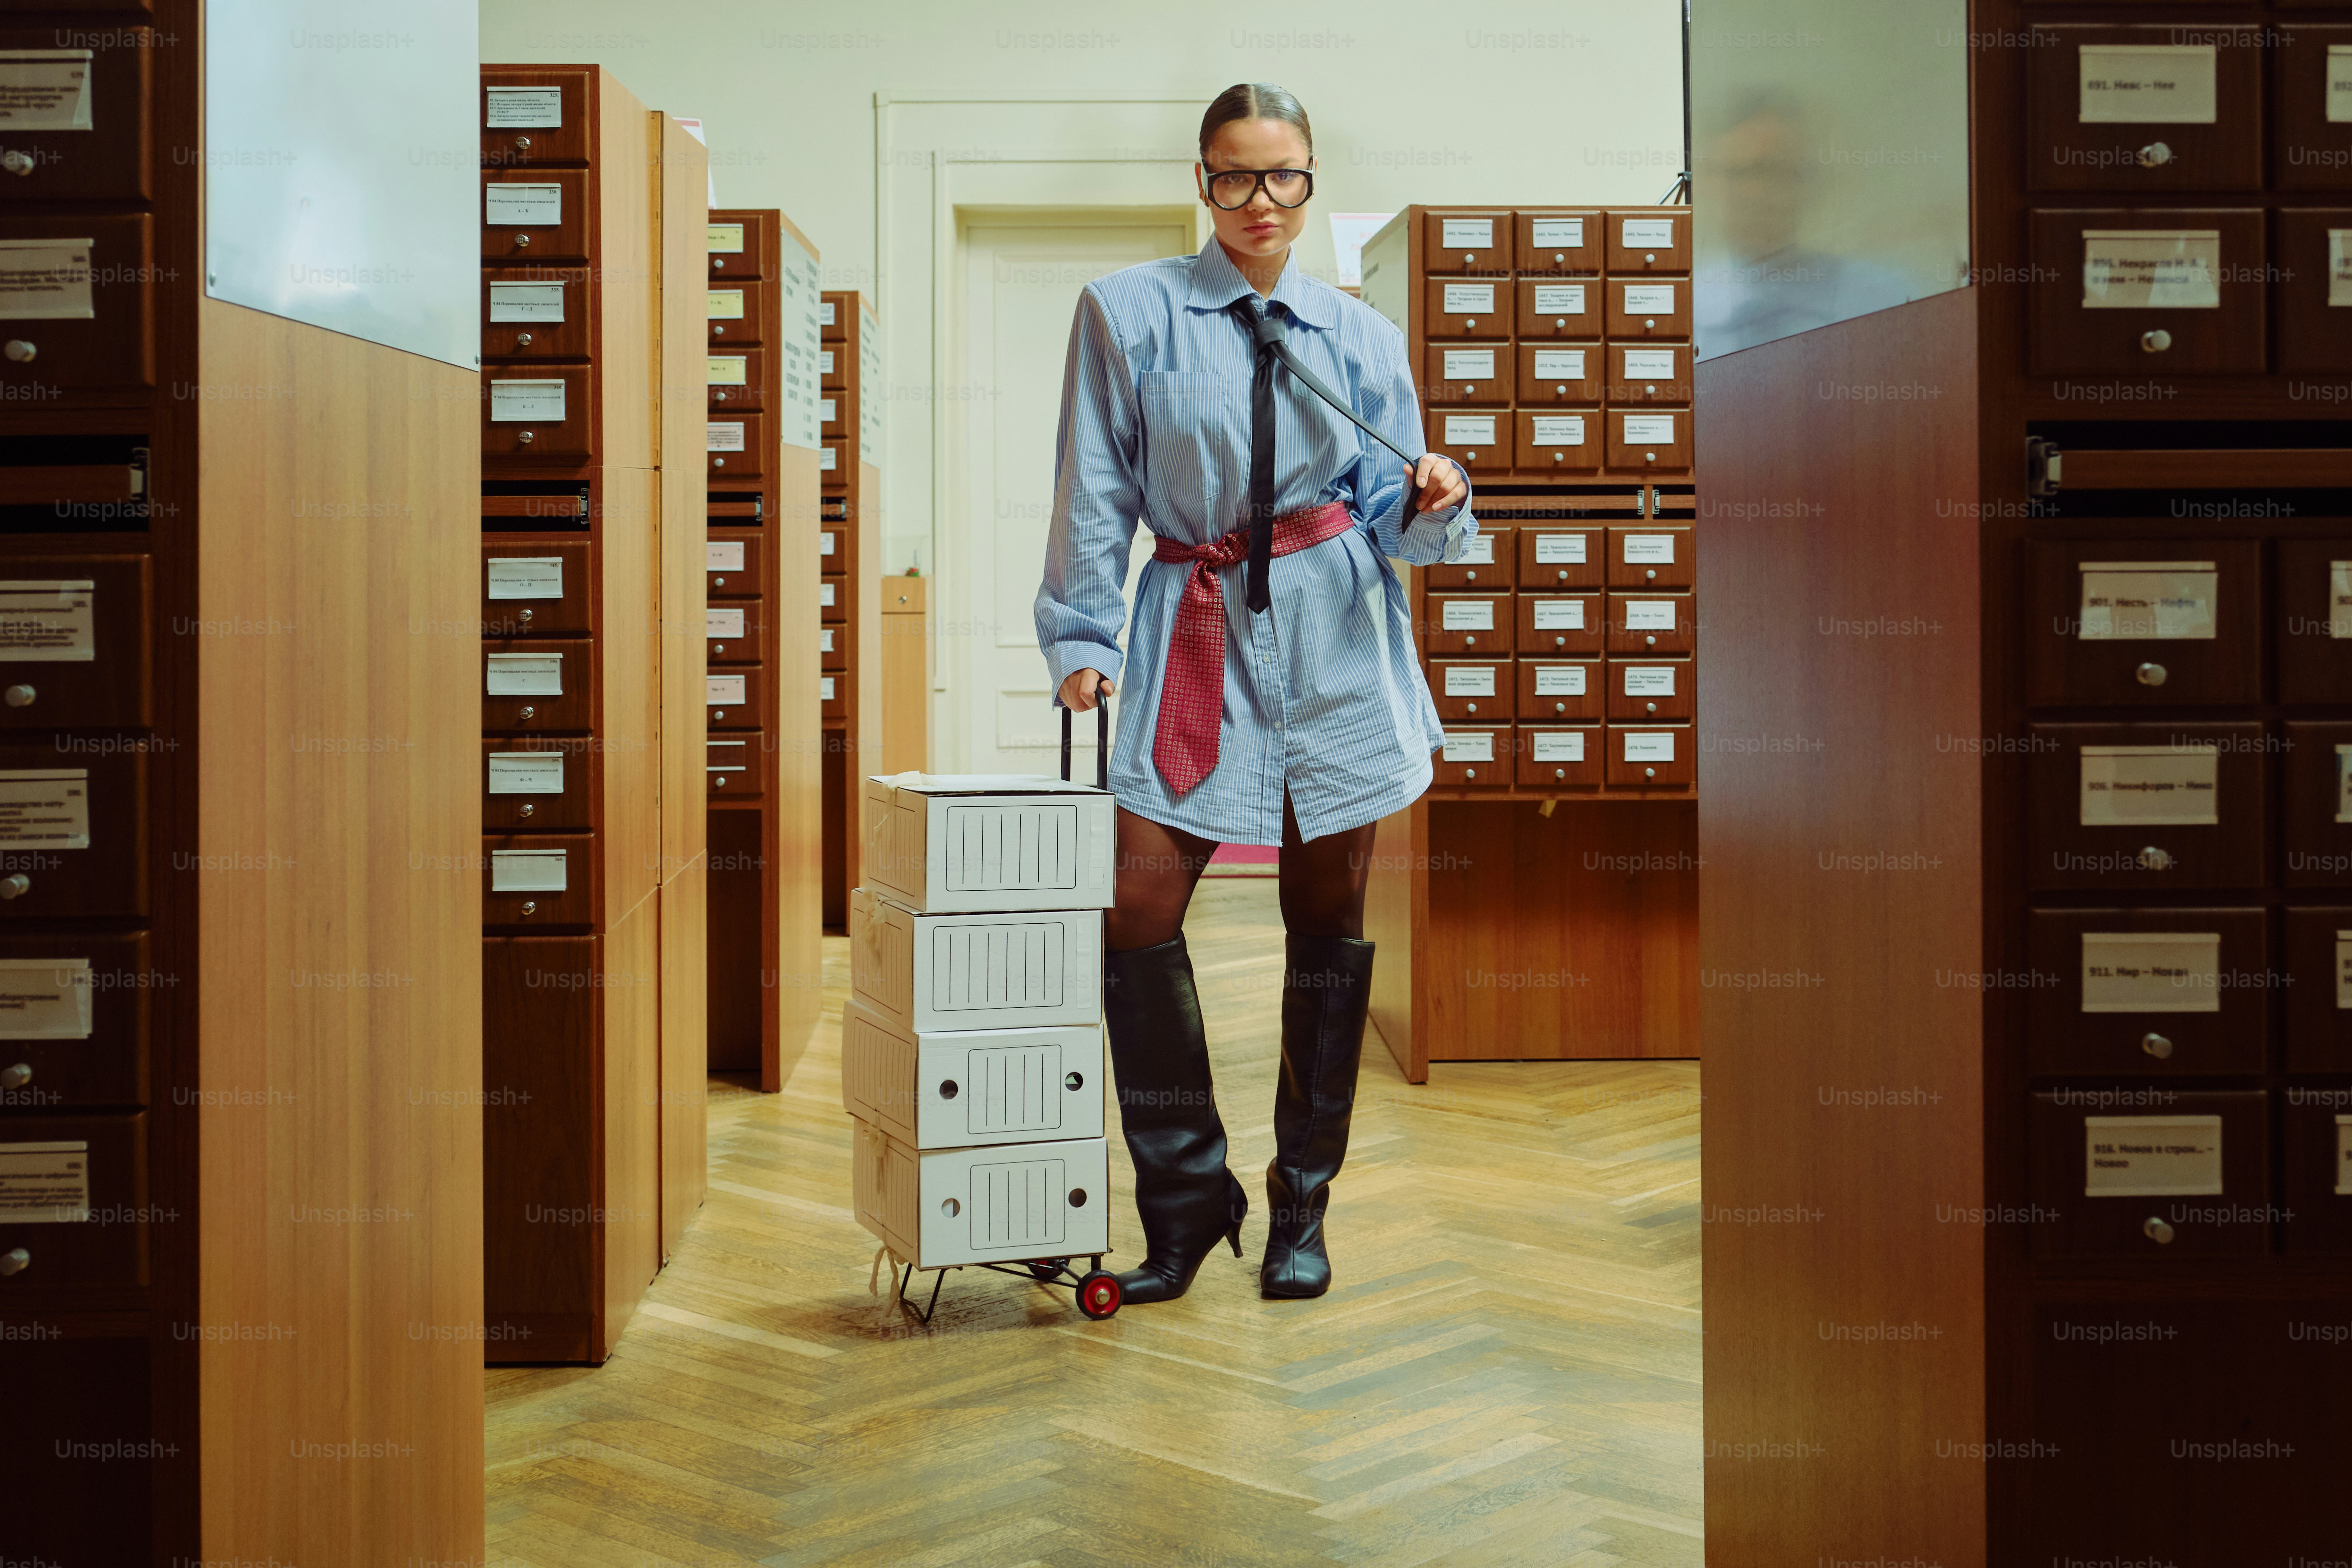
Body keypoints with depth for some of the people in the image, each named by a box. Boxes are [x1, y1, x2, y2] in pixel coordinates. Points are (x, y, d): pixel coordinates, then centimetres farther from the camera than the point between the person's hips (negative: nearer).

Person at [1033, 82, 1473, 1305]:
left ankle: (1301, 1206, 19)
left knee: (1327, 919, 5)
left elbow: (1395, 524, 11)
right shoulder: (1128, 313, 5)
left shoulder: (1361, 336, 11)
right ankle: (1187, 1202, 7)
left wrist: (1436, 502, -10)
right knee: (1137, 907, -10)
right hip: (1196, 630, -1)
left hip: (1336, 645, 2)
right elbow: (1094, 491, 3)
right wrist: (1080, 642, -3)